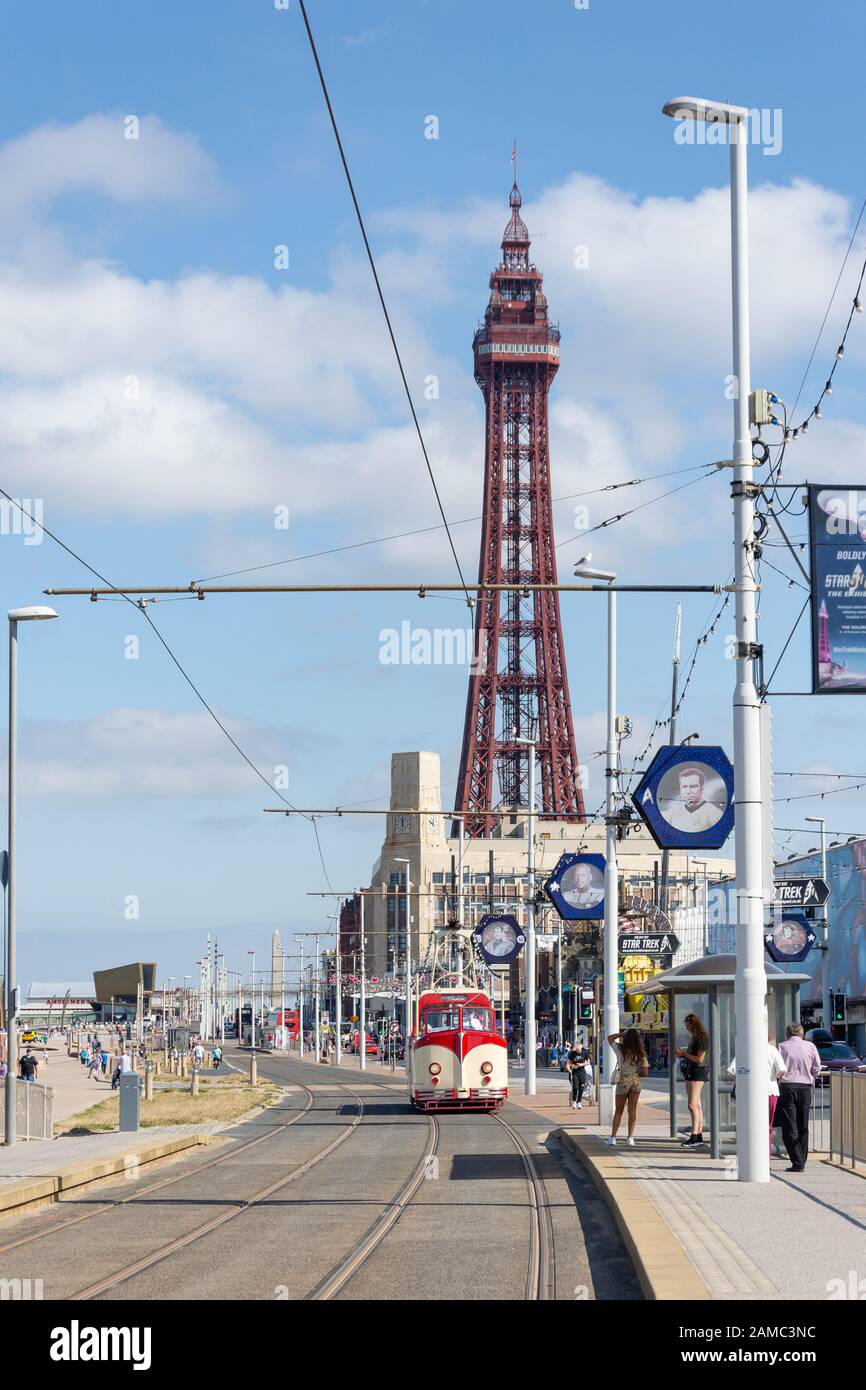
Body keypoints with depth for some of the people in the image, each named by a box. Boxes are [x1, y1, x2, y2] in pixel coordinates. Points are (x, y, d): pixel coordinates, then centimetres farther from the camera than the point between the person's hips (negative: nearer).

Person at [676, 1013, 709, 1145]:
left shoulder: (703, 1037, -13)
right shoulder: (693, 1036, 15)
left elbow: (699, 1059, -17)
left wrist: (684, 1053, -9)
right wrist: (682, 1054, 7)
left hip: (698, 1071, -10)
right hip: (689, 1071, 10)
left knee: (693, 1105, -14)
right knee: (696, 1105, 9)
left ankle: (694, 1136, -16)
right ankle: (699, 1136, 10)